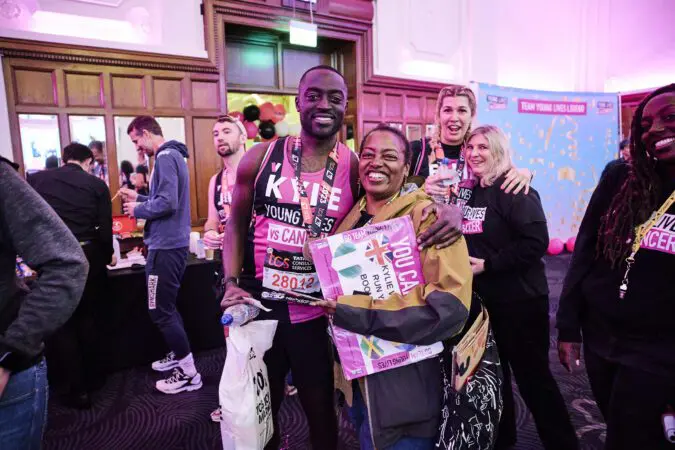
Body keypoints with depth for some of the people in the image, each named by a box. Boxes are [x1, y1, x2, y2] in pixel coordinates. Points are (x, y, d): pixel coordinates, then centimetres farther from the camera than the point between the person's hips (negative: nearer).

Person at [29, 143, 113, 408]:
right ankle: (90, 378, 31)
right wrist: (107, 257, 15)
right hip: (88, 257, 0)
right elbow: (105, 230, -3)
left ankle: (78, 389, 17)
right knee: (87, 319, 19)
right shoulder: (97, 185, 1)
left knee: (60, 324, 13)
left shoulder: (37, 179, 6)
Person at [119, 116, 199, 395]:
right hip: (173, 243, 11)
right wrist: (139, 197, 20)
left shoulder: (165, 156, -16)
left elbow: (167, 203, -25)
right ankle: (178, 356, 35)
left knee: (160, 311, -3)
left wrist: (137, 210, -10)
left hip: (165, 246, -11)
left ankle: (189, 373, 6)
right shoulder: (171, 154, 17)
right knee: (167, 307, 21)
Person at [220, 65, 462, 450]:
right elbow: (237, 224, 4)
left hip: (316, 314, -1)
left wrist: (446, 209, -24)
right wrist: (231, 283, -8)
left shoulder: (356, 167, -7)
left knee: (322, 412, 21)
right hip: (257, 306, 1)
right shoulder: (261, 158, -4)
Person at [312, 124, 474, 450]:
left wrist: (361, 318, -25)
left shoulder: (426, 215, -14)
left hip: (405, 385, -6)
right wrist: (335, 310, 1)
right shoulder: (351, 217, 6)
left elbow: (450, 306, -23)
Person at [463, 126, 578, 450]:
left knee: (533, 376, 6)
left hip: (520, 302, -7)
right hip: (482, 300, 7)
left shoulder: (515, 190, -13)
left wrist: (487, 264, -22)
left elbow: (535, 242, -24)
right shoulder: (470, 192, 8)